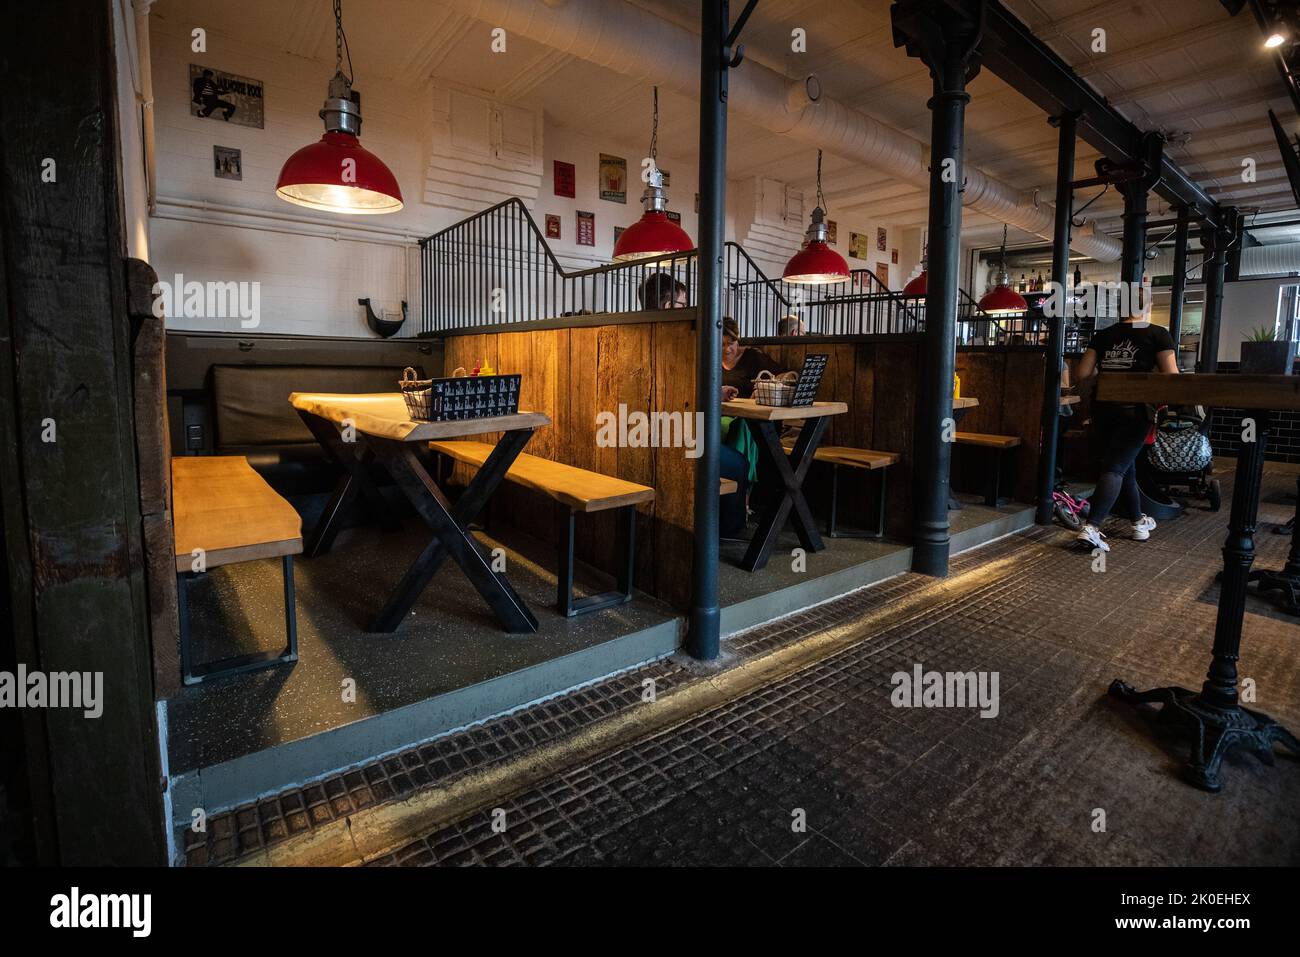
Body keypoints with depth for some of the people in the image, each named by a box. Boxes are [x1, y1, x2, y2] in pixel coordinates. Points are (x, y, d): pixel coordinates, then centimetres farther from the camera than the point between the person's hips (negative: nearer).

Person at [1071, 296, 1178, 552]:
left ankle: (1138, 522, 32)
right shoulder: (1158, 334, 0)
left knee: (1126, 466, 18)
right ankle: (1091, 527, -21)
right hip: (1135, 409, -4)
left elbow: (1081, 374, 4)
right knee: (1116, 467, -8)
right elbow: (1171, 376, -6)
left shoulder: (1103, 335, 9)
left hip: (1103, 408, 4)